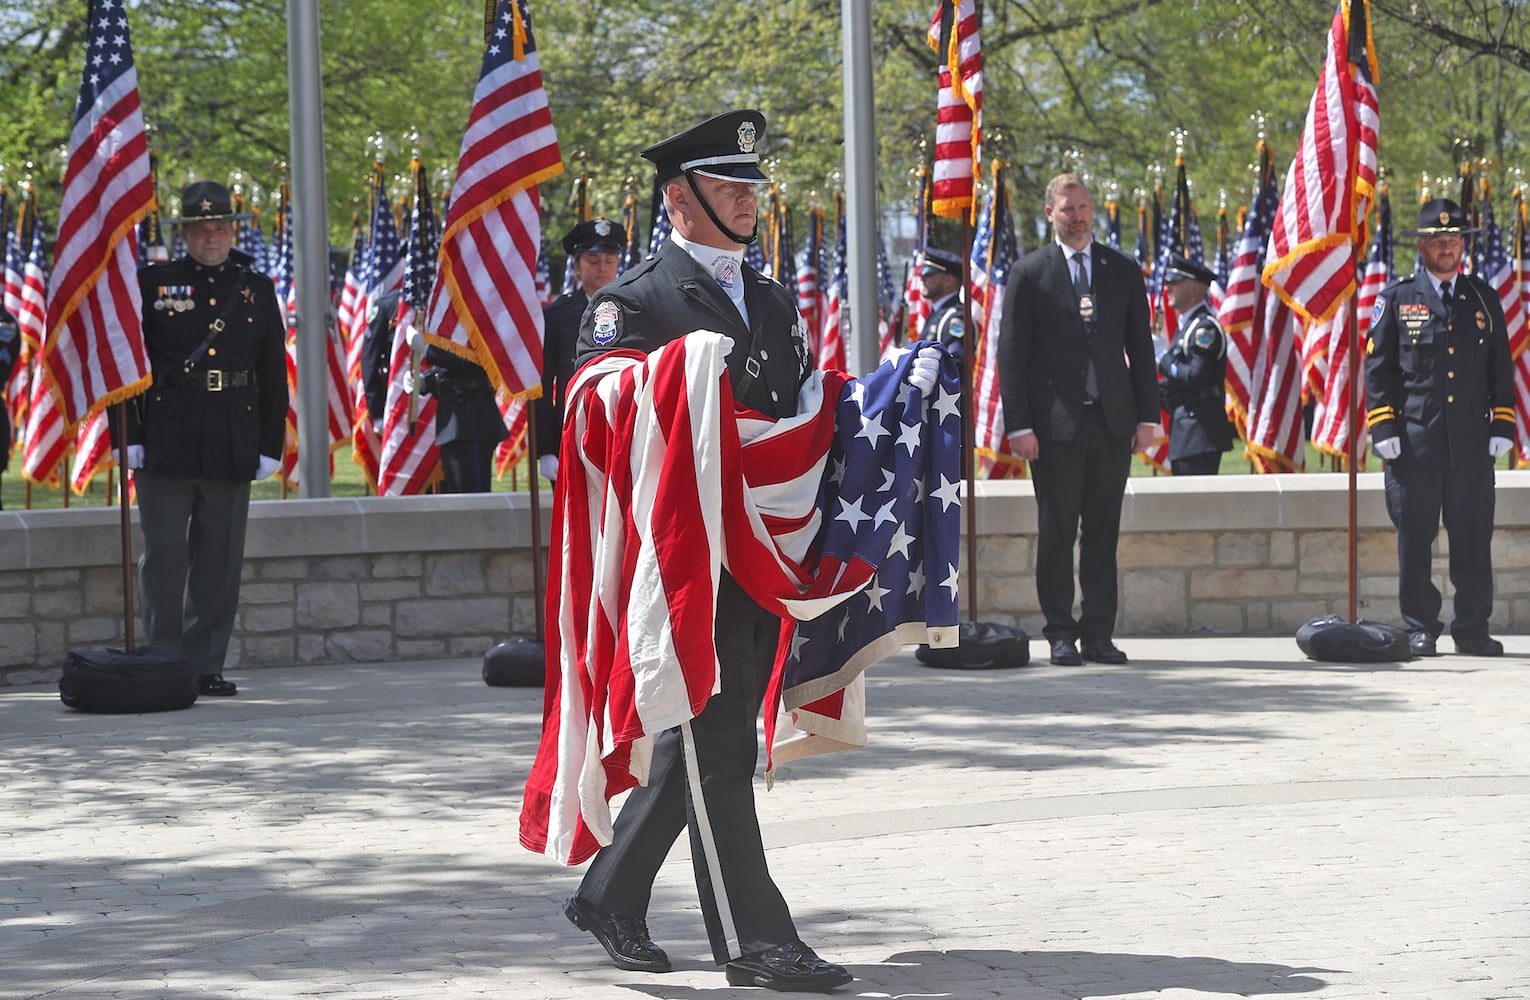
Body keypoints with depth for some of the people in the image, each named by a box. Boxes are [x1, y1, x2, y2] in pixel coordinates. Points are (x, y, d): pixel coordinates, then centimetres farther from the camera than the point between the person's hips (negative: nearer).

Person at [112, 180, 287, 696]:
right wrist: (128, 435, -5)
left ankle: (205, 665, 11)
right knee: (164, 555, -2)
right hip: (165, 437, -2)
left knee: (220, 558, 4)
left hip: (232, 444, 2)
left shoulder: (257, 290, 11)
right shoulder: (153, 284, 4)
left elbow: (274, 374, 12)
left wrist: (271, 445, 7)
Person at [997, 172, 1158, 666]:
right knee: (1056, 533, 0)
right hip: (1055, 422, -3)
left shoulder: (1124, 271, 11)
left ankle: (1098, 632, 10)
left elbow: (1140, 347, 13)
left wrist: (1147, 416, 5)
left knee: (1103, 532, 5)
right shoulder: (1030, 272, 2)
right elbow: (1011, 352, -1)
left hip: (1112, 421, 3)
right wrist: (1019, 423, -8)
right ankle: (1061, 634, 5)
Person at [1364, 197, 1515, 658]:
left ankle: (1472, 629, 9)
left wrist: (1502, 427, 5)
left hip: (1472, 445, 2)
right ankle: (1420, 629, 7)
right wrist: (1384, 428, -5)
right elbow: (1377, 366, 4)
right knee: (1415, 542, 0)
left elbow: (1501, 368, 14)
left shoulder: (1483, 297, 13)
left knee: (1473, 542, 3)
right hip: (1414, 443, -2)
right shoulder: (1397, 298, 5)